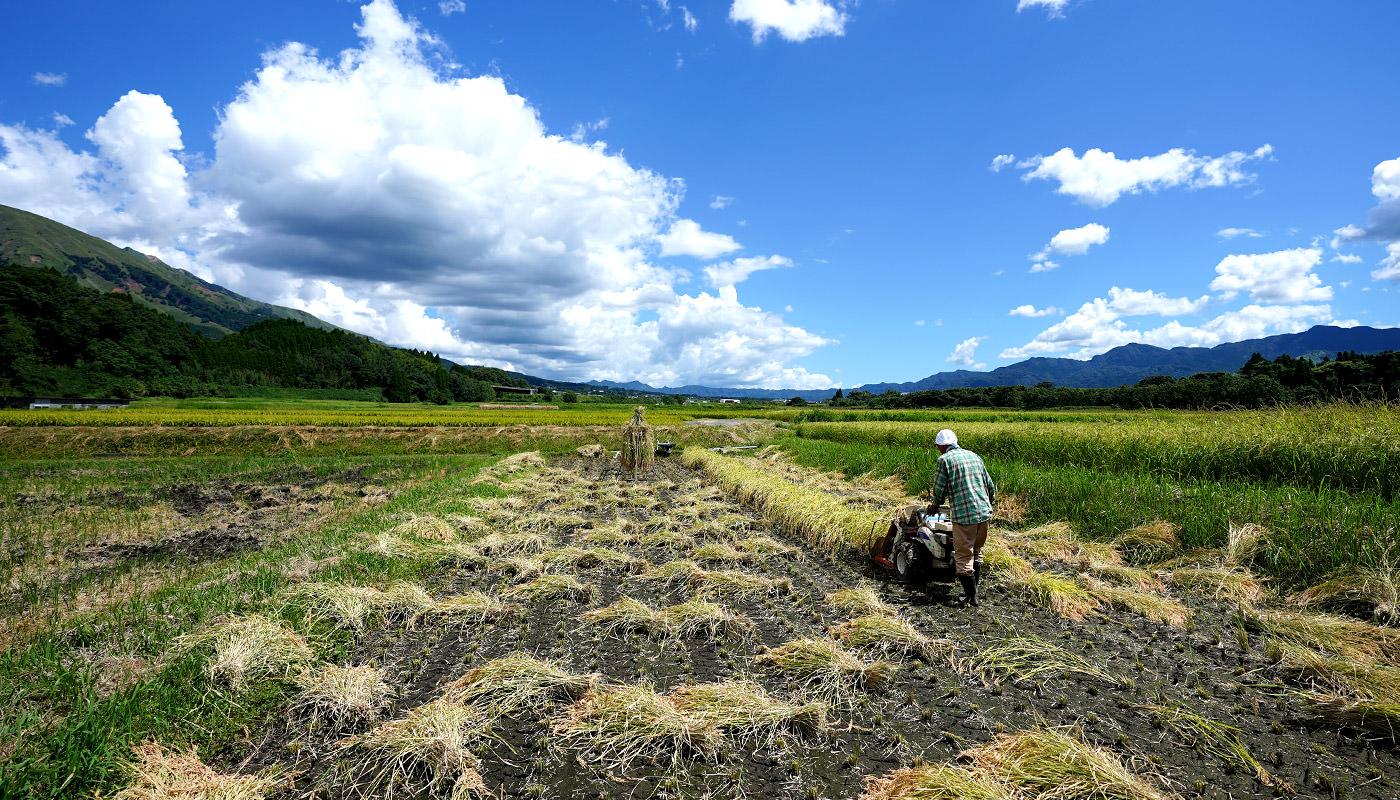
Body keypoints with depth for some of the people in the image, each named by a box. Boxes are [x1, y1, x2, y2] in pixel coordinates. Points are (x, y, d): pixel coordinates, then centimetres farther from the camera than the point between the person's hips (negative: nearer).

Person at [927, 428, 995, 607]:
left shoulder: (944, 459, -4)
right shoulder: (974, 456, 14)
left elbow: (940, 490, -4)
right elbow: (990, 486, 17)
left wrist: (935, 505, 16)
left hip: (963, 516, -7)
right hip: (984, 512, 7)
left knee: (963, 556, 4)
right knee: (976, 551, 21)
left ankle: (971, 597, 7)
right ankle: (973, 589, 29)